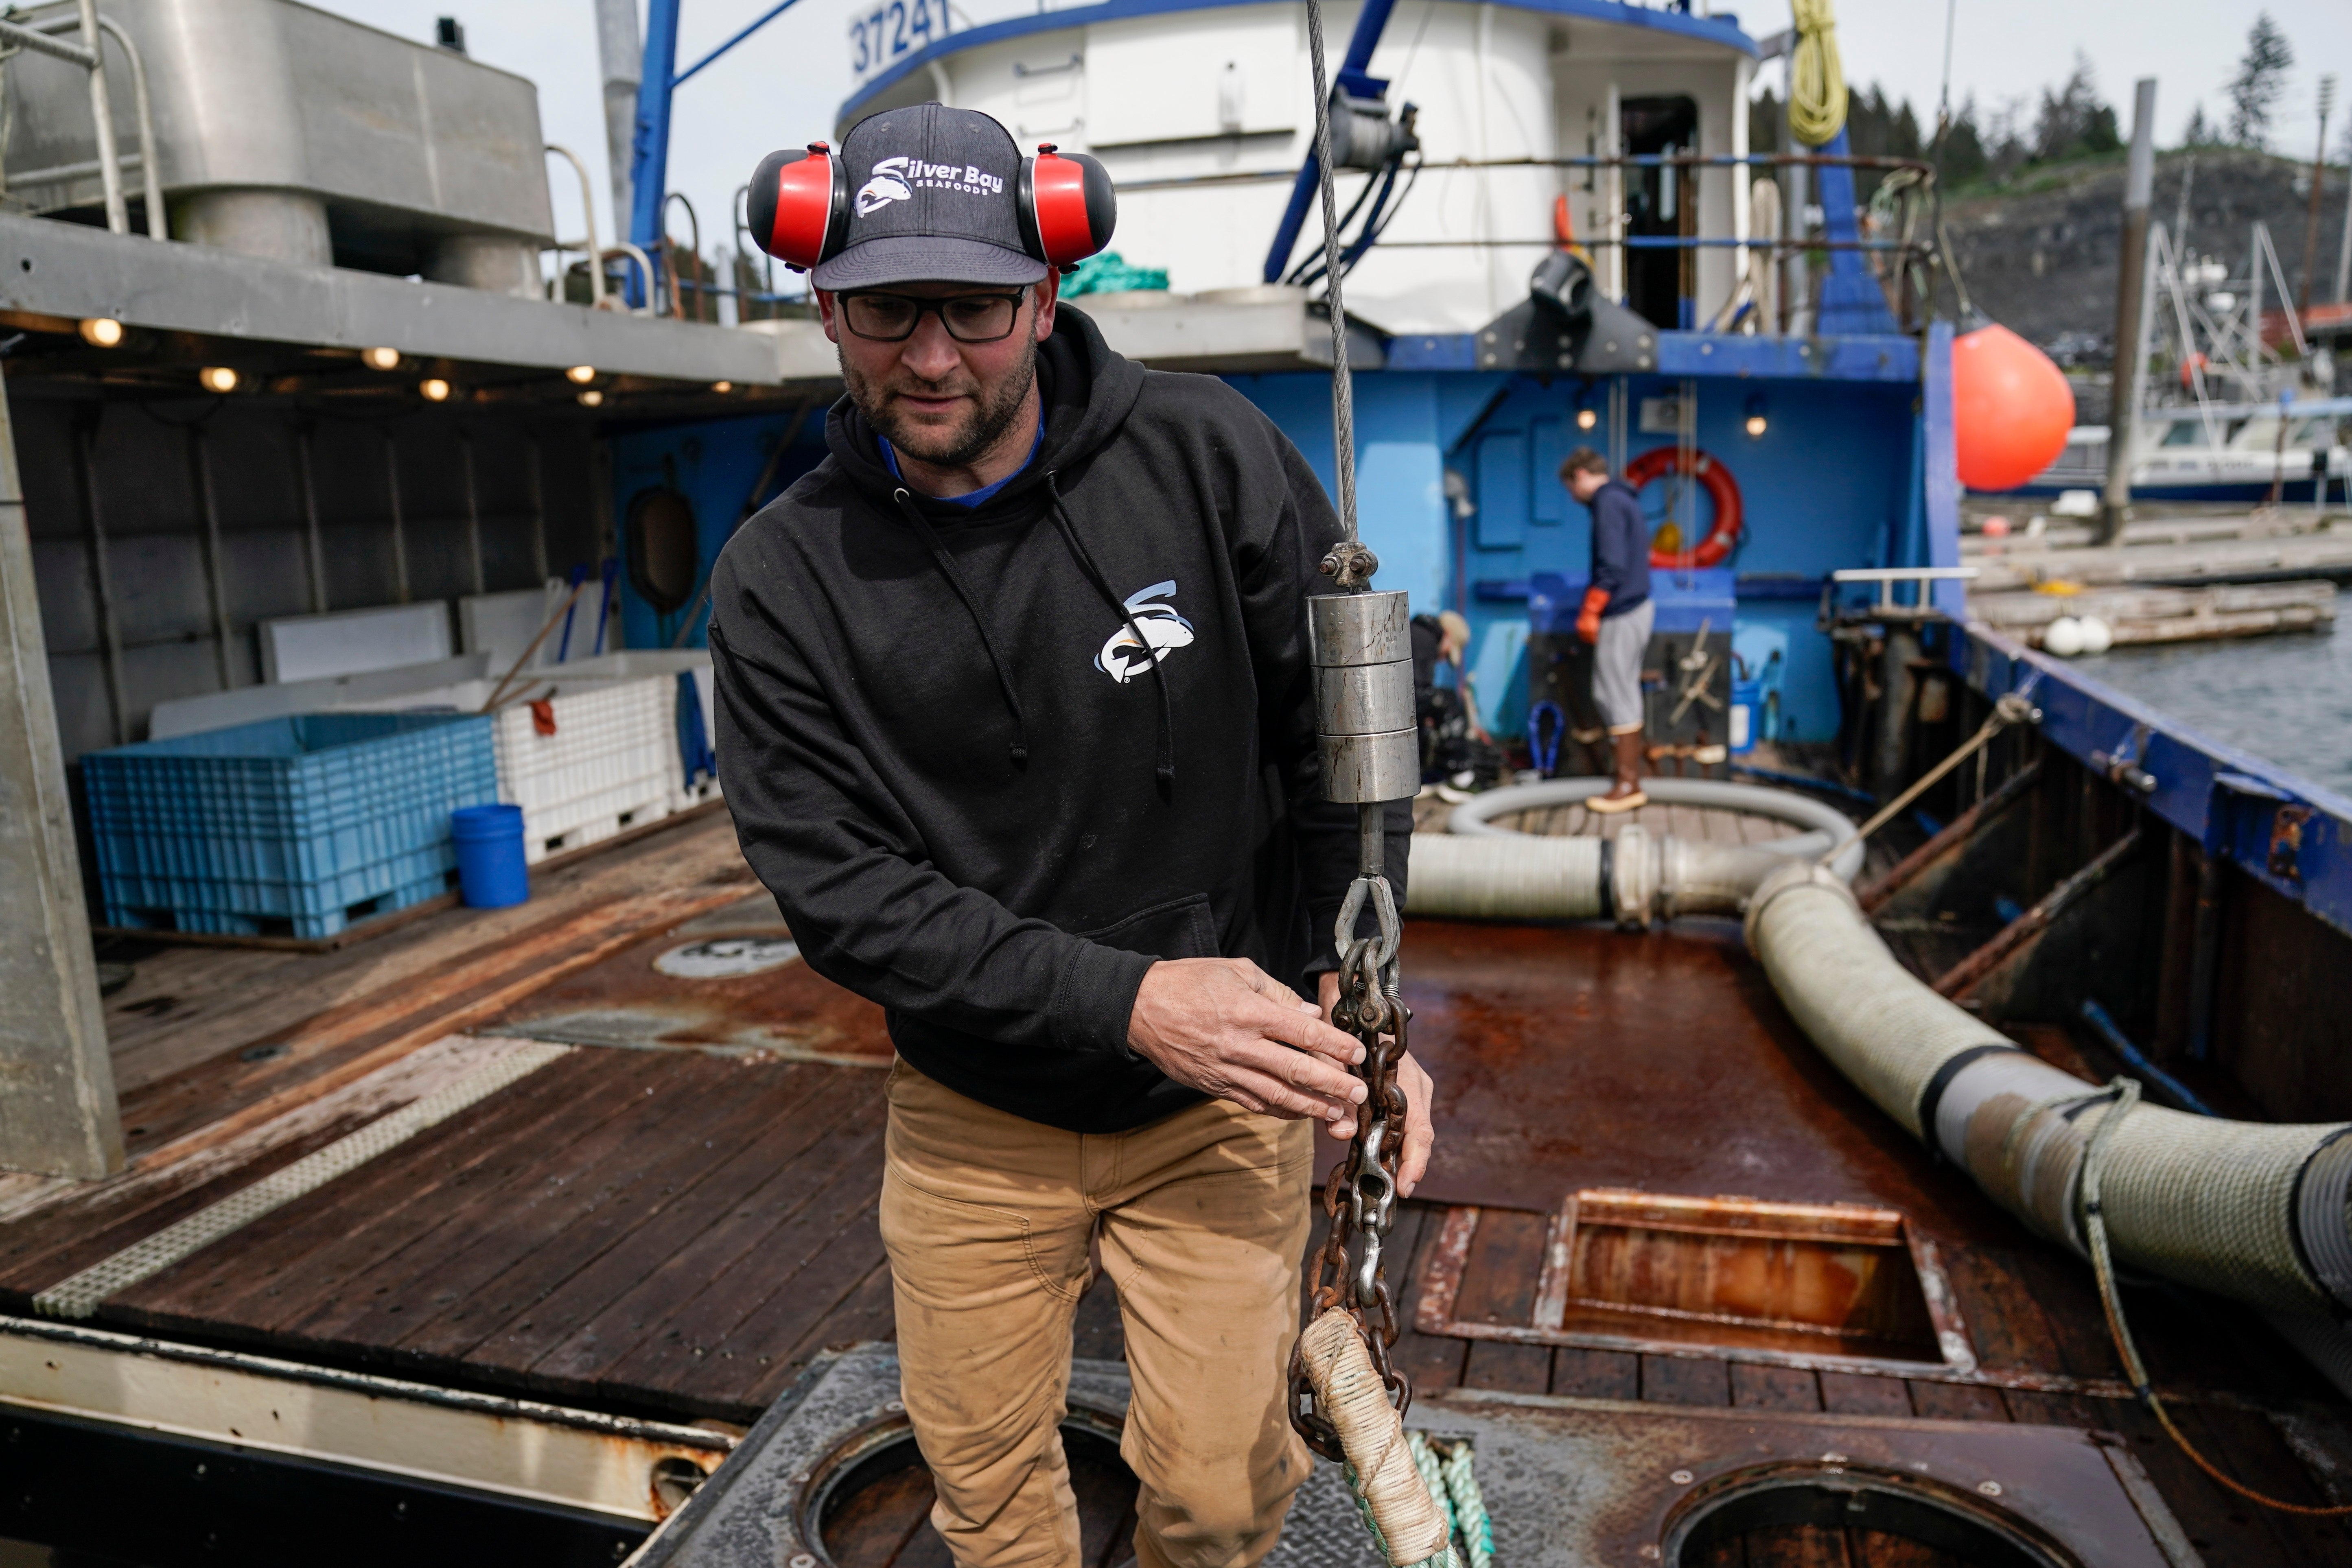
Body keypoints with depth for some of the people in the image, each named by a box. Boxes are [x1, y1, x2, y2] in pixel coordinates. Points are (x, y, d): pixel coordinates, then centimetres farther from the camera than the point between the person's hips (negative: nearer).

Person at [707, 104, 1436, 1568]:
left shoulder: (1209, 456, -12)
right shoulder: (782, 578, -11)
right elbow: (839, 889, -15)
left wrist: (1354, 995, -14)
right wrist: (1124, 1000, -24)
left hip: (1220, 1095, 0)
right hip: (975, 1114, 1)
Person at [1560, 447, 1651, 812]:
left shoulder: (1608, 502, -14)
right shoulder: (1625, 499, 17)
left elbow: (1612, 566, -22)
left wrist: (1590, 612, -16)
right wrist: (1594, 605, 24)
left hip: (1621, 614, -10)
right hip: (1637, 606, 10)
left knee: (1617, 698, -5)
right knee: (1622, 695, 15)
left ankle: (1627, 785, 0)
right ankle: (1630, 777, 20)